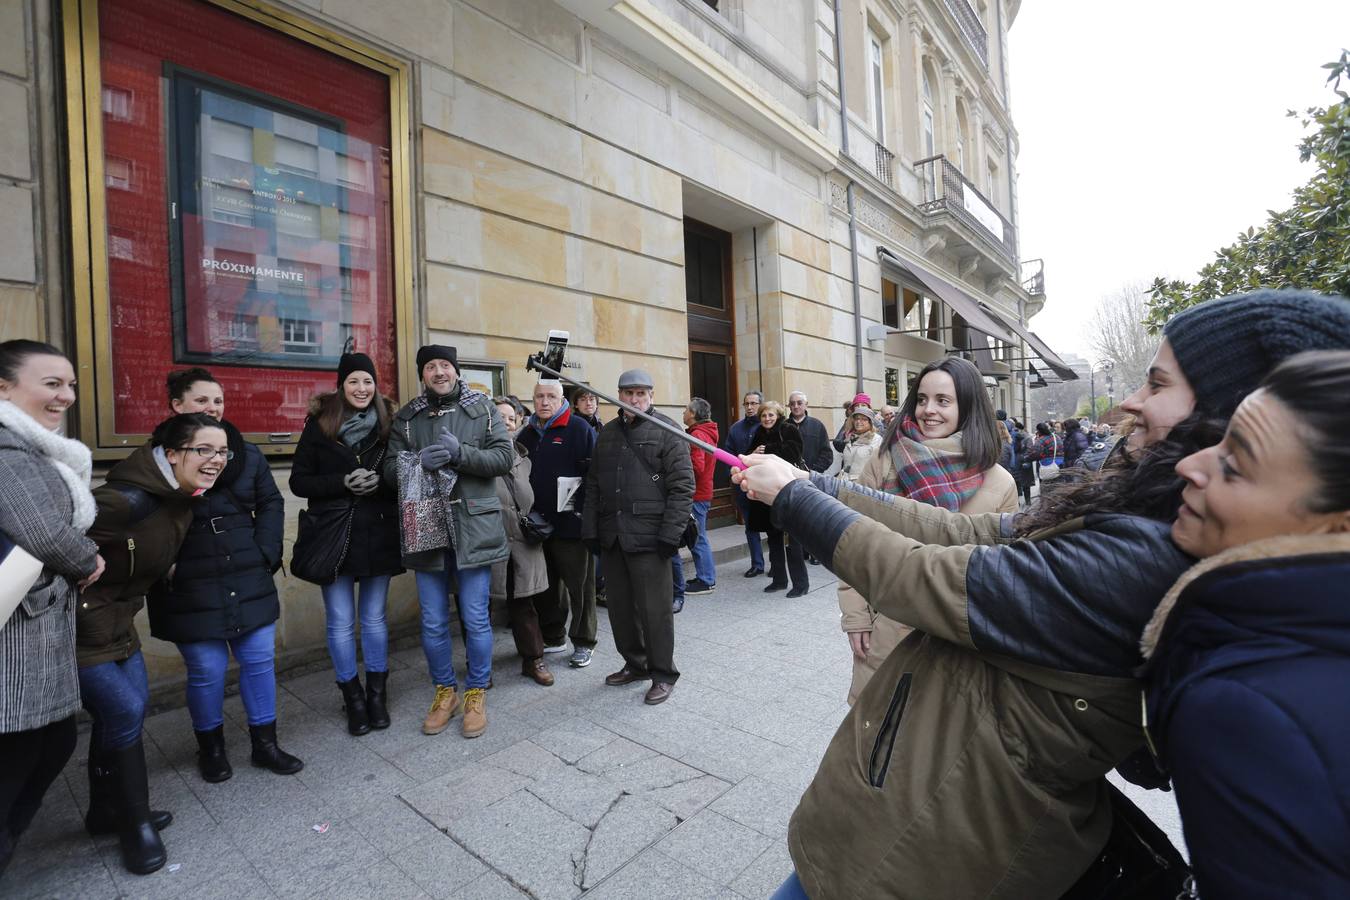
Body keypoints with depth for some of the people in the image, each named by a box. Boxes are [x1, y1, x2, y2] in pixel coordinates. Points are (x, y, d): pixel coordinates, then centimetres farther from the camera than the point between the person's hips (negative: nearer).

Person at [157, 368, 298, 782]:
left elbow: (270, 502, 11)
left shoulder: (247, 453, 5)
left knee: (260, 660, 9)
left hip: (248, 581, 4)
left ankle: (265, 743, 27)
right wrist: (164, 567, -13)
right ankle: (211, 748, 32)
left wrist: (267, 553, 1)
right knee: (207, 670, 6)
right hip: (190, 588, -3)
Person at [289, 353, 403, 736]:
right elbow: (299, 481, -2)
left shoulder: (387, 424, 2)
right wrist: (343, 482, -17)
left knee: (374, 618, 12)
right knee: (341, 623, 5)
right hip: (333, 537, -1)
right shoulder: (320, 425, -1)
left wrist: (379, 481, -12)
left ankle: (377, 695, 27)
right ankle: (353, 698, 24)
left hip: (378, 536, 1)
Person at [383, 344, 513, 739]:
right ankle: (444, 691, 33)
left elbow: (504, 456, -5)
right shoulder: (406, 417, 8)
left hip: (474, 529, -2)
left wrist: (460, 453, -19)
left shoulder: (483, 407, 2)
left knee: (476, 620, 7)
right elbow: (390, 469, 3)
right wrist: (419, 461, -18)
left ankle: (476, 693, 27)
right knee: (433, 624, 12)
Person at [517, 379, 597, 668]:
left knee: (579, 585, 5)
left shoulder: (579, 428, -8)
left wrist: (582, 509, -19)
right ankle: (553, 637, 34)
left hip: (571, 523, -6)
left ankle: (583, 643, 20)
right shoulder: (527, 434, 12)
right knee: (548, 584, 18)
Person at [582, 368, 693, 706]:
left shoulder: (666, 431, -3)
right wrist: (590, 529, 8)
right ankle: (635, 663, 34)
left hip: (648, 537, -6)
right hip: (612, 536, 6)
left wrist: (670, 534, -15)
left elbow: (682, 486, -9)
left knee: (654, 609, 2)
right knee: (620, 607, 15)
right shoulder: (607, 433, 15)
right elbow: (593, 485, 15)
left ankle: (663, 674, 20)